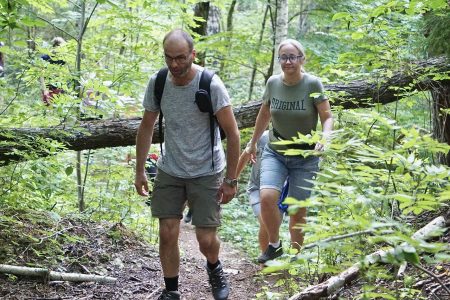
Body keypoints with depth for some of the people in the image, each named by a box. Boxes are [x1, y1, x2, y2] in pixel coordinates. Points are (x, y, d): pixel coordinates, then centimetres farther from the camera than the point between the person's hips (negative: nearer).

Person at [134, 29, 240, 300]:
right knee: (167, 234, -1)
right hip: (169, 170, 3)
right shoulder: (157, 82, -7)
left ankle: (214, 267, 32)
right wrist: (140, 171, 6)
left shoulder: (211, 85, -19)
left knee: (206, 239, -3)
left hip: (207, 172, -3)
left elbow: (232, 132, -12)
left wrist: (231, 179, -11)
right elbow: (147, 127, 6)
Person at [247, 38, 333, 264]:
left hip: (305, 158, -2)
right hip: (274, 153, 2)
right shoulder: (273, 83, -2)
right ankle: (274, 245, 3)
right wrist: (253, 143, 24)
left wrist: (324, 138, -28)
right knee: (267, 197, -20)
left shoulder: (312, 84, -12)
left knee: (298, 211, 2)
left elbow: (327, 117, -7)